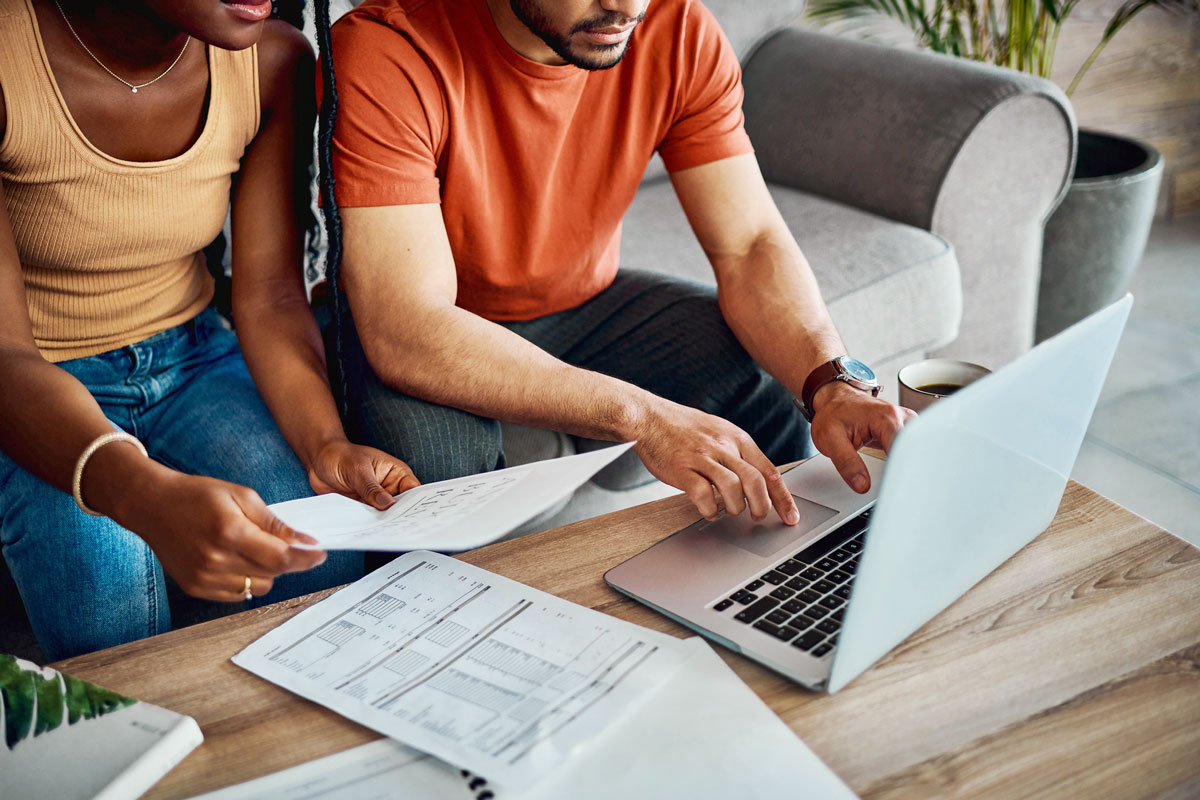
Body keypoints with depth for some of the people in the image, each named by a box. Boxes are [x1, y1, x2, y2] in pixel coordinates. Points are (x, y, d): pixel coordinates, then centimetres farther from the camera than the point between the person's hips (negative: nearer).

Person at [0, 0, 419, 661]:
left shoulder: (274, 60, -11)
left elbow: (269, 296, -7)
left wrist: (324, 444, -27)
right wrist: (145, 495, -49)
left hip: (190, 353, 4)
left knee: (324, 560, -21)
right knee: (109, 608, -30)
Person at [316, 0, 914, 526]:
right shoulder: (383, 53, -31)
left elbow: (751, 246, -15)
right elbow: (404, 333, -38)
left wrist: (835, 384, -36)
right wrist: (641, 416, -47)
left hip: (586, 303, 4)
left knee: (774, 391, -17)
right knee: (437, 451, -35)